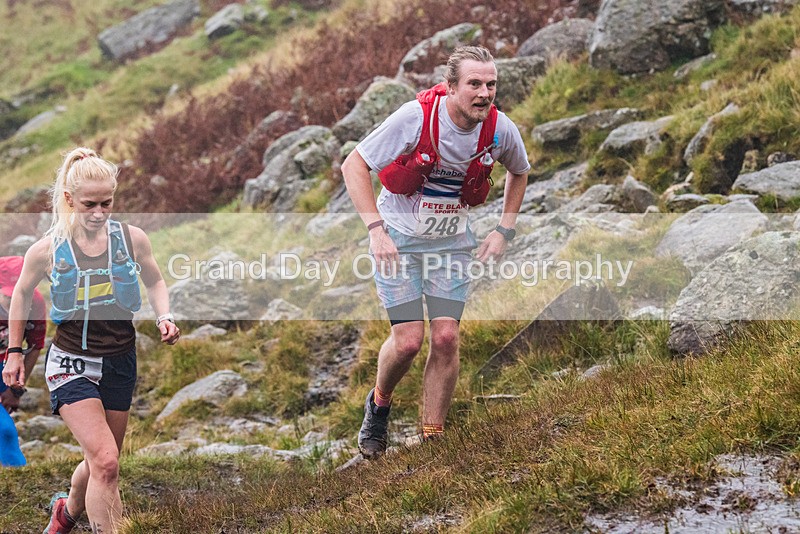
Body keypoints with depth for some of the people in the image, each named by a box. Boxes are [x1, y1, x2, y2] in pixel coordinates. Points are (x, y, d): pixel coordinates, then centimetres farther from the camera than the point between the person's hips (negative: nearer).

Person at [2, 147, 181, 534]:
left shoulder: (132, 239, -6)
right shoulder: (47, 250, -10)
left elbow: (155, 282, 12)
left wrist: (164, 318, -5)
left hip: (120, 363, 4)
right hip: (71, 363, -3)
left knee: (102, 463, 16)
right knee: (105, 461, -21)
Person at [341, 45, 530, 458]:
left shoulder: (501, 130, -12)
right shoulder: (415, 117, -24)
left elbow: (519, 173, 12)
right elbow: (353, 166, -16)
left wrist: (504, 231, 4)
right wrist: (375, 229, -24)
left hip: (452, 242, 3)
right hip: (399, 237, -3)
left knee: (446, 338, -7)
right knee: (408, 339, -11)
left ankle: (432, 439, 7)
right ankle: (378, 404, 21)